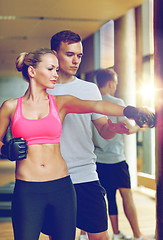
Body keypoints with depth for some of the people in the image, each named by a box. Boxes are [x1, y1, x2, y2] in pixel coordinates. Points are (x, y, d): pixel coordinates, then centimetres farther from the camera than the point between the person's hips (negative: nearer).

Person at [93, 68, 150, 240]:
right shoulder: (117, 103, -9)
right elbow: (128, 129, -10)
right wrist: (139, 127, 10)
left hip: (97, 159, 5)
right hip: (115, 158, -5)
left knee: (110, 195, 11)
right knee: (127, 196, 2)